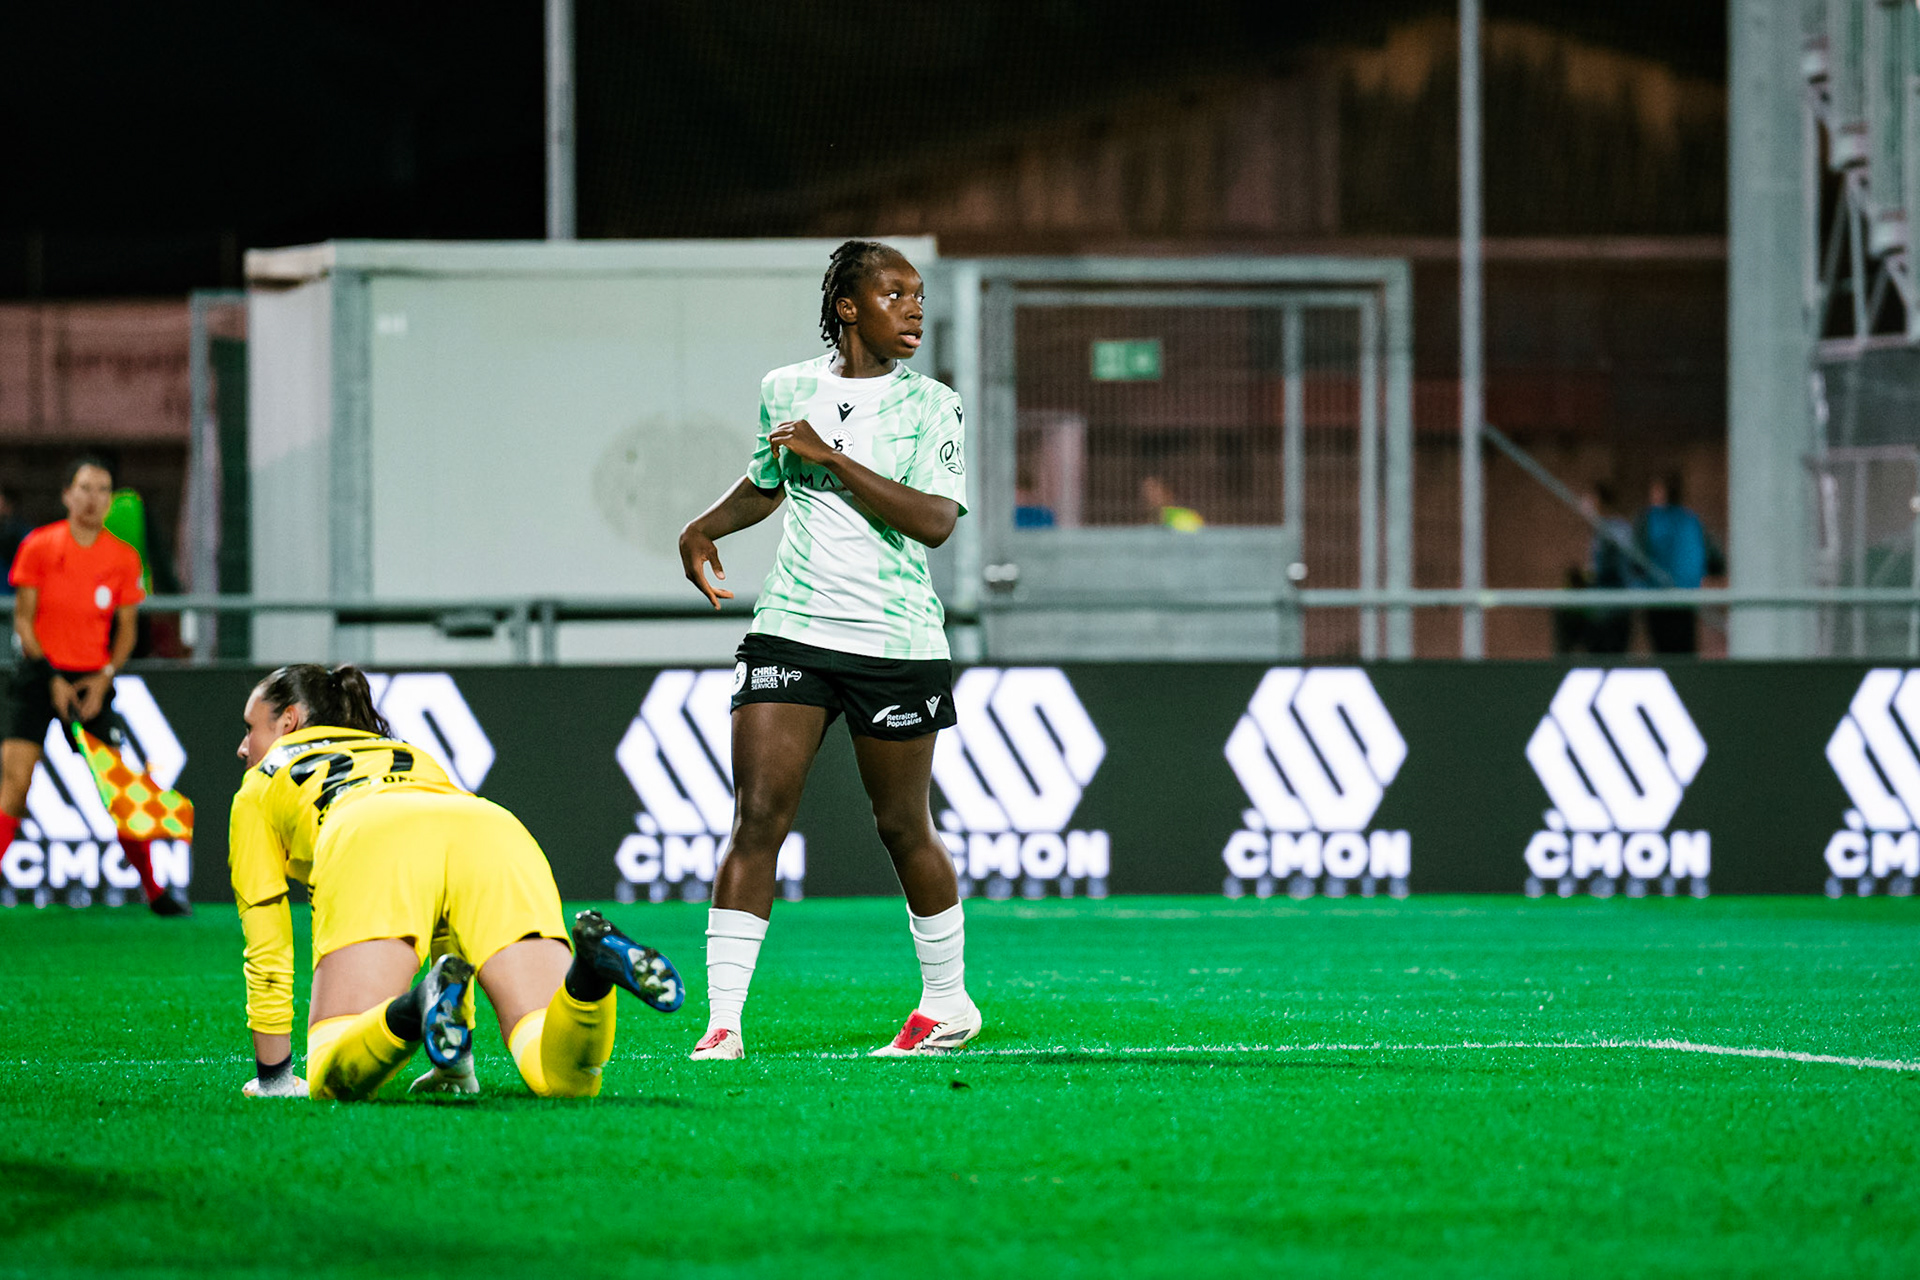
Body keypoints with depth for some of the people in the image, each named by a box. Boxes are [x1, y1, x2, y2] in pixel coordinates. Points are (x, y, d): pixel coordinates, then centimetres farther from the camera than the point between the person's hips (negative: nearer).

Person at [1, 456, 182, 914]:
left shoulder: (123, 557, 2)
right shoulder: (38, 546, -4)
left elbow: (125, 628, 9)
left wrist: (105, 676, -7)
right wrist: (52, 678, -11)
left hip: (91, 682, 2)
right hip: (41, 674, -2)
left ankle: (154, 892, 11)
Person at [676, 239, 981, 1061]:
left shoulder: (931, 407, -2)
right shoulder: (786, 390, 9)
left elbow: (934, 521, -15)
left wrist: (831, 456, -17)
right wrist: (705, 527, 11)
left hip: (895, 644, -2)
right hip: (791, 630, 2)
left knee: (902, 828, 7)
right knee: (757, 817, -10)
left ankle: (948, 1003, 27)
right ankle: (723, 1021, -11)